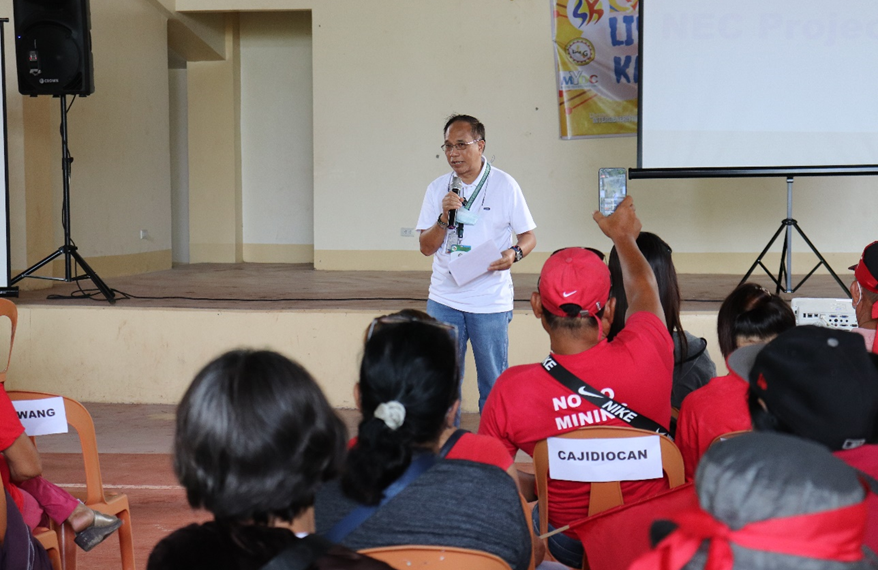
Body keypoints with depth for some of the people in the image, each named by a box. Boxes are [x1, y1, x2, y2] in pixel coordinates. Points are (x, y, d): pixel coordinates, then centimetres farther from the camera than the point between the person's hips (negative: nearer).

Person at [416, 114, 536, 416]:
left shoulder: (504, 185, -2)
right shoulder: (437, 188, 6)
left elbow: (529, 236, 3)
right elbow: (426, 247, 4)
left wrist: (514, 253, -18)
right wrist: (444, 218, -14)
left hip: (491, 302, -2)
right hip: (443, 301, 3)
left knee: (494, 384, 4)